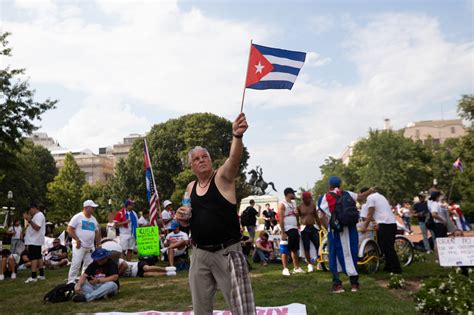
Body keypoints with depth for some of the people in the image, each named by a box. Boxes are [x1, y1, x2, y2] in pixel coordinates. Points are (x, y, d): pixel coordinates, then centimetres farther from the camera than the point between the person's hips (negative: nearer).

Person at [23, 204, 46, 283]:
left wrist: (29, 220, -30)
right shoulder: (37, 215, 20)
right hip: (35, 240, 11)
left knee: (33, 257, -11)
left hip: (34, 241, -11)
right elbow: (33, 227, 22)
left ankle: (33, 277, -13)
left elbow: (37, 227, -25)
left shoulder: (39, 215, -13)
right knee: (38, 257, 12)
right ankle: (41, 275, 16)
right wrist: (29, 219, 15)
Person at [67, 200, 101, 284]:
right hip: (79, 246, -7)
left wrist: (98, 244, 13)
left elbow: (96, 232, 20)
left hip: (90, 247, 7)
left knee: (88, 265, 10)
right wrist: (77, 239, -15)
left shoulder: (93, 219, 13)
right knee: (76, 264, -8)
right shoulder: (78, 217, -7)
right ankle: (71, 282, 0)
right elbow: (69, 229, -10)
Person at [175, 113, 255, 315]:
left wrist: (237, 135, -48)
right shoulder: (191, 187, 8)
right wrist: (182, 218, -3)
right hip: (199, 254, 6)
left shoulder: (222, 177, -8)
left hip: (227, 252, -5)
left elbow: (235, 158, -30)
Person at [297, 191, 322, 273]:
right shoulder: (299, 207, -3)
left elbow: (316, 217, 14)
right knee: (306, 248, 0)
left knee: (318, 245, 2)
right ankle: (310, 265, 11)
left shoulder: (313, 205, 7)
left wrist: (320, 227, 15)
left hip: (313, 227, 3)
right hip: (305, 228, -3)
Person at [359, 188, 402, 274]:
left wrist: (365, 226, 1)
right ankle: (389, 267, 21)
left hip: (385, 224, -9)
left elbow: (370, 214, -5)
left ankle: (396, 269, -1)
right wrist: (379, 224, 28)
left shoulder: (370, 197, -3)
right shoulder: (380, 196, 23)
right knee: (389, 247, 15)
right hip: (392, 222, 9)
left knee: (387, 247, -4)